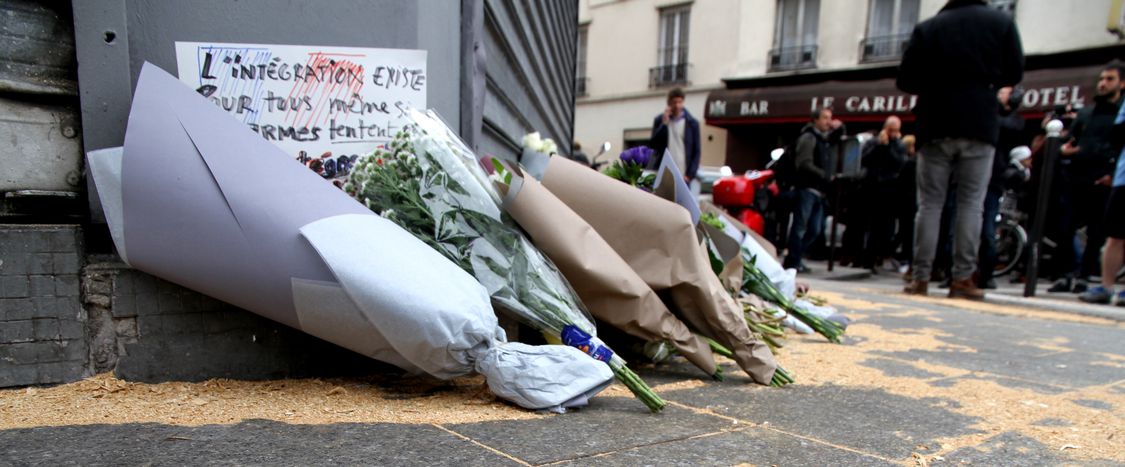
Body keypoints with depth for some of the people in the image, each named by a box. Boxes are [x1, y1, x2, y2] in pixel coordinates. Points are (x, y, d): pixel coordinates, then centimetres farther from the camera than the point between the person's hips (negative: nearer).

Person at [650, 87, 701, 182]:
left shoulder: (692, 123, 5)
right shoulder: (659, 120, 8)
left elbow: (696, 152, 4)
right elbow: (652, 145, -1)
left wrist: (690, 175, -6)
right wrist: (664, 124, -8)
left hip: (683, 177, -1)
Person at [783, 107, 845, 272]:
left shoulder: (827, 138, 20)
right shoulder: (808, 138, -7)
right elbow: (804, 164, -18)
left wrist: (840, 127, 16)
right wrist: (826, 176, -19)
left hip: (819, 191, 9)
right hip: (807, 189, -9)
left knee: (815, 230, 12)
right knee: (800, 226, -8)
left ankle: (795, 257, 20)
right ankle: (792, 261, -3)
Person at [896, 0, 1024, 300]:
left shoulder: (927, 28, 4)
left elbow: (905, 80, 1)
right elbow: (1014, 73, 6)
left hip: (936, 127, 0)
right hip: (980, 126, 0)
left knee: (930, 203, 3)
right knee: (971, 203, 2)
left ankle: (920, 278, 1)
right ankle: (962, 279, -1)